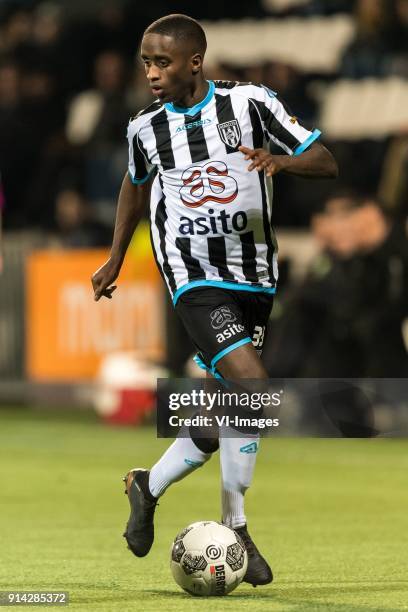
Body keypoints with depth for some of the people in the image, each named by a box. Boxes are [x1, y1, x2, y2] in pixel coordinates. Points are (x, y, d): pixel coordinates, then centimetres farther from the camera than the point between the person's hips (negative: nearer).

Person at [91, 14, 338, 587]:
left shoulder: (250, 102, -6)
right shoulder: (146, 128, -1)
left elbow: (326, 162, -6)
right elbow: (135, 185, 20)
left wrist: (280, 161, -26)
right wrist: (115, 260, 27)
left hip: (253, 276, 2)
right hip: (194, 276, -2)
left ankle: (148, 487, 32)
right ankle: (235, 529, -10)